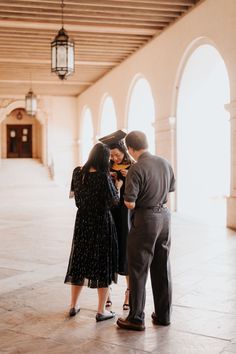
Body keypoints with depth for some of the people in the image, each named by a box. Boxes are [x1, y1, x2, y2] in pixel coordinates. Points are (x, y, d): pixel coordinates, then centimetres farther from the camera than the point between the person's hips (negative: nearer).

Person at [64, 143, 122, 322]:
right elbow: (114, 201, -13)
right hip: (102, 224, -5)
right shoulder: (104, 177, -20)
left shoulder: (78, 172, -2)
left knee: (80, 262, 17)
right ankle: (101, 311, 12)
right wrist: (118, 185, 4)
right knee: (103, 265, 7)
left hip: (83, 223, 5)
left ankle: (73, 306, 26)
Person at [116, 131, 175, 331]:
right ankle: (163, 315, 24)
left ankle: (136, 318, 10)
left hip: (145, 219, -7)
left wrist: (125, 196, 2)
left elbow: (130, 204, -19)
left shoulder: (136, 169, -18)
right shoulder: (165, 163, 3)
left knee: (138, 270, 4)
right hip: (164, 216, 7)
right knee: (162, 268, 14)